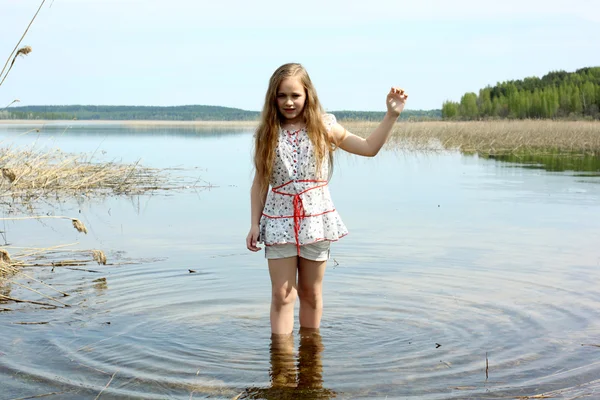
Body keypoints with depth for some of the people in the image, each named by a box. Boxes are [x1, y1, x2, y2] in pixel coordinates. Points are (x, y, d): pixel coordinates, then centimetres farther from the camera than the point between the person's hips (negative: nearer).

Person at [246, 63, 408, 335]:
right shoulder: (267, 133, 2)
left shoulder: (323, 127, 1)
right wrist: (254, 224, 1)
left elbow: (369, 147, 2)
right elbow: (260, 182, 4)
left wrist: (392, 115, -6)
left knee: (311, 293, 11)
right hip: (279, 221, 0)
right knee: (282, 294, -1)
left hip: (316, 220, 0)